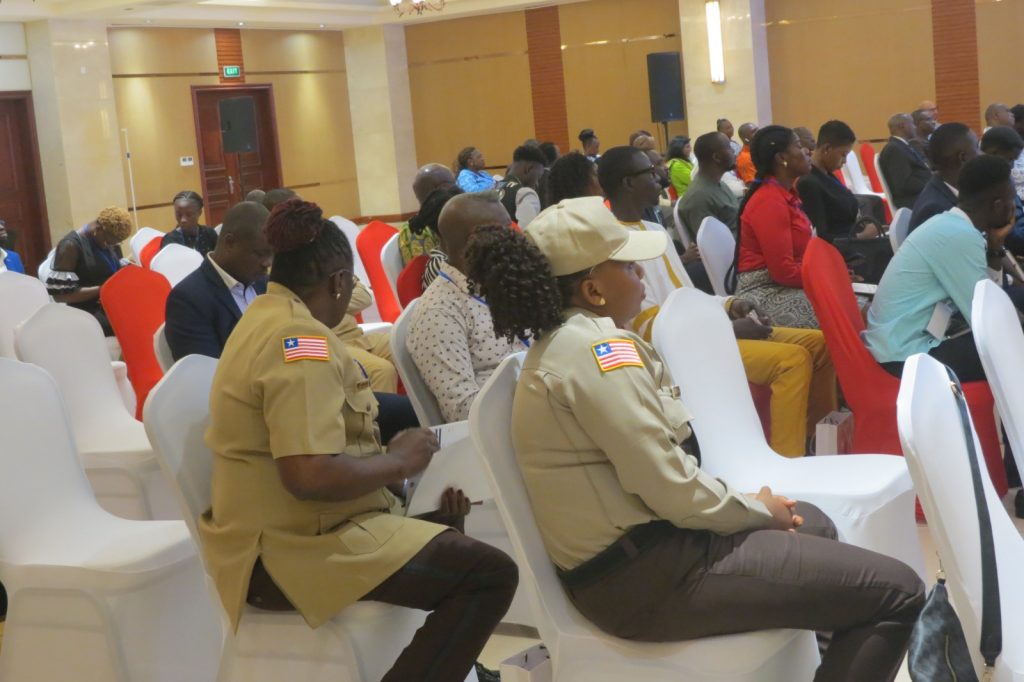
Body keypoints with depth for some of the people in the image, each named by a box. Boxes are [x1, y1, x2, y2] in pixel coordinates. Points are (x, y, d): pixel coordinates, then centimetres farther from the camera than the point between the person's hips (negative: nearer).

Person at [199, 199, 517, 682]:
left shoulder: (268, 316, 13)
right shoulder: (300, 337, -19)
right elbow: (310, 476, -30)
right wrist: (400, 462, -15)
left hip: (283, 526, 11)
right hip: (292, 547, -11)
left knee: (442, 514, 27)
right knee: (491, 575, -17)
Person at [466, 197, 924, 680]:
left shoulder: (560, 345, 12)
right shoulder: (600, 350, -20)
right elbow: (674, 491, -22)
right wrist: (761, 510, -4)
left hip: (621, 557, 11)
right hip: (647, 576, -11)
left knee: (814, 524, 31)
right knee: (896, 592, -11)